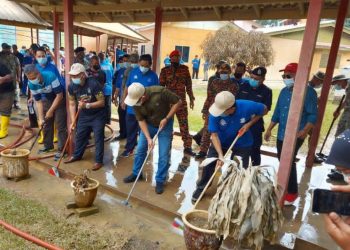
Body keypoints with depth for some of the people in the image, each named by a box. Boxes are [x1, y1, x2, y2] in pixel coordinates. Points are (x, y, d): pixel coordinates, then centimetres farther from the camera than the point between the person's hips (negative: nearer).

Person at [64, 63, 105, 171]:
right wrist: (73, 121, -8)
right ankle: (76, 155, 37)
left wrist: (86, 105, -32)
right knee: (80, 136, 16)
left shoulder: (93, 84, -25)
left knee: (98, 138, -1)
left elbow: (102, 102, -22)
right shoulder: (71, 86, -9)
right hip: (83, 116, 5)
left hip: (98, 116, -5)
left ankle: (98, 161, 10)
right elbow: (72, 104, -3)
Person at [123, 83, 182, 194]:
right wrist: (148, 138, -21)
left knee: (163, 155, -3)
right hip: (148, 125, 3)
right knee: (140, 150, 9)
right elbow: (141, 121, -13)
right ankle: (136, 173, 31)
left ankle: (160, 181, 14)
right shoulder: (135, 100, -20)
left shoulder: (160, 92, -33)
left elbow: (178, 102, -21)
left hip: (164, 125, -3)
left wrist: (166, 118, -24)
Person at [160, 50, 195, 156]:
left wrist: (191, 98, 8)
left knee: (184, 124, 3)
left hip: (182, 101, 1)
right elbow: (161, 85, 2)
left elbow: (188, 84, 9)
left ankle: (187, 147, 10)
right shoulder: (165, 70, 2)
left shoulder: (185, 69, 6)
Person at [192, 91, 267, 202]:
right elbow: (214, 134, -24)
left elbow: (264, 109, -11)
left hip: (242, 143, 0)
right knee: (209, 164, -1)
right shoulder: (215, 112, -32)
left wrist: (249, 123, -21)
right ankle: (201, 188, 22)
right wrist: (220, 154, -33)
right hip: (220, 141, 1)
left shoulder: (247, 106, -32)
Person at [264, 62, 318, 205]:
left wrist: (304, 131, -25)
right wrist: (269, 129, 13)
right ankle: (284, 186, 32)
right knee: (282, 161, 13)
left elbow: (313, 115, -13)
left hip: (295, 135, -7)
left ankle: (292, 192, 12)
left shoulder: (308, 92, -10)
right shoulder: (284, 91, 11)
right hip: (281, 134, 7)